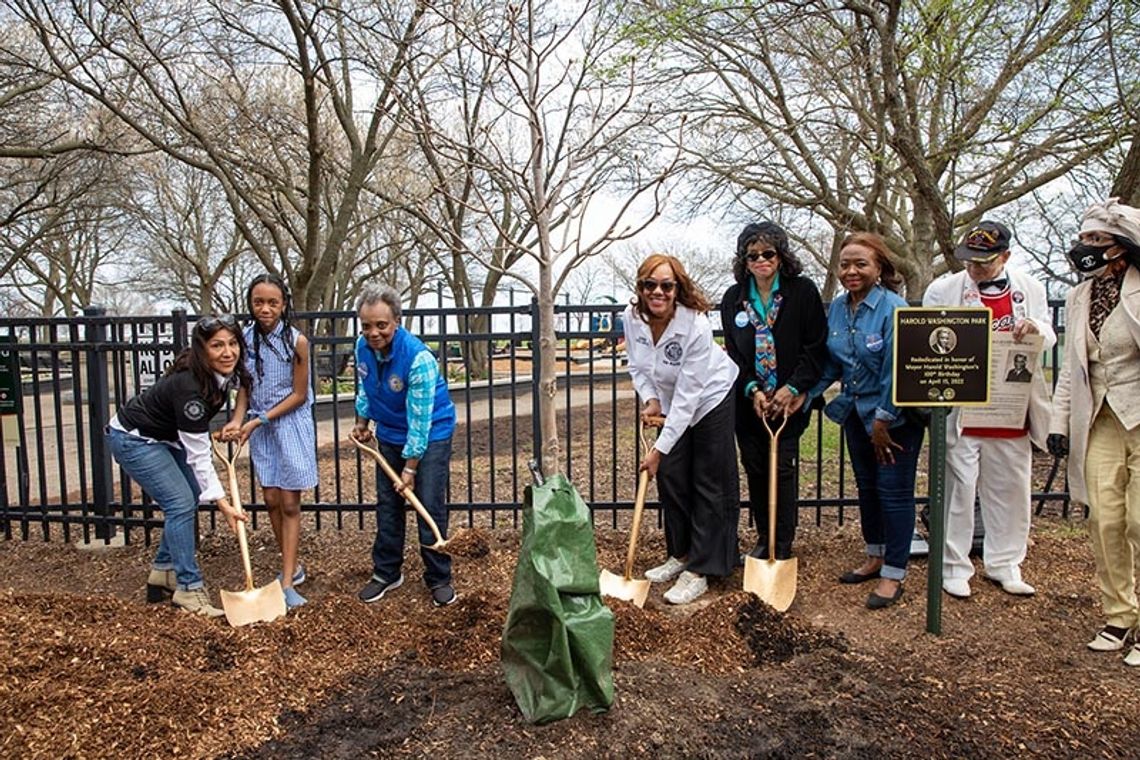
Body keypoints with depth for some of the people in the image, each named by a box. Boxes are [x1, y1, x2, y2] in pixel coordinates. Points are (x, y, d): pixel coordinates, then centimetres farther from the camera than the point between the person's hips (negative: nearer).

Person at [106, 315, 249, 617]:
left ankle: (162, 573, 24)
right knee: (180, 504, -14)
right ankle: (188, 589, -6)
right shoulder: (189, 387, -35)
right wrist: (222, 503, -29)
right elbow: (198, 456, -31)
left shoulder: (224, 374, -12)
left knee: (186, 501, 9)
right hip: (133, 439, -9)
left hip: (165, 437, 9)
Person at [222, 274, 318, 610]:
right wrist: (238, 420, -12)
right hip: (259, 426, 4)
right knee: (272, 500, 9)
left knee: (290, 504, 0)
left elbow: (299, 395, -11)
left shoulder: (296, 341, -16)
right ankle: (293, 565, 27)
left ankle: (287, 582, 4)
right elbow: (244, 386, 4)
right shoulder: (245, 337, -3)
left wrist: (259, 420, -15)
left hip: (291, 424, -4)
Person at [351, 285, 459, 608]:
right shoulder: (363, 347, -11)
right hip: (390, 434, 6)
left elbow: (419, 421, -26)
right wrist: (362, 423, 18)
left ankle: (439, 579, 9)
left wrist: (410, 468, -22)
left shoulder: (418, 358, -31)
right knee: (387, 505, 10)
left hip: (430, 435, -6)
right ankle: (386, 573, 25)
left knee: (430, 507, -5)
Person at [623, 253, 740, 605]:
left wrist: (660, 448, -31)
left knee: (710, 484, -3)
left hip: (711, 399, -6)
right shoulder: (631, 316, -17)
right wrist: (650, 399, -16)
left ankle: (700, 570, 5)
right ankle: (680, 554, 28)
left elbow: (687, 395, -33)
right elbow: (637, 367, 1)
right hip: (671, 403, 6)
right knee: (670, 478, 10)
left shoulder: (695, 325, -34)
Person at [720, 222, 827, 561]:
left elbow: (816, 347, -6)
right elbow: (733, 353, 4)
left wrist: (793, 388, -13)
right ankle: (763, 538, 24)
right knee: (755, 469, 9)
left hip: (789, 400, -3)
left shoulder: (803, 291, -4)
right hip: (748, 401, 3)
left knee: (784, 469, -2)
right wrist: (752, 390, -9)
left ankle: (782, 546, 11)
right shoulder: (734, 298, 6)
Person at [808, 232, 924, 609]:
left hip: (894, 416, -7)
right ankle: (875, 557, 35)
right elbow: (831, 364, 9)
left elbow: (897, 369, -20)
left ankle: (894, 574, 14)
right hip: (856, 412, 7)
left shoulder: (893, 308, -19)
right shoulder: (836, 308, 2)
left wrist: (883, 421, -18)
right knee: (866, 486, 18)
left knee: (894, 491, 1)